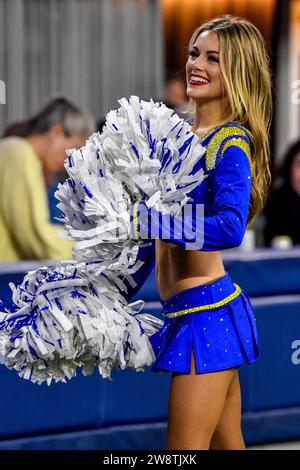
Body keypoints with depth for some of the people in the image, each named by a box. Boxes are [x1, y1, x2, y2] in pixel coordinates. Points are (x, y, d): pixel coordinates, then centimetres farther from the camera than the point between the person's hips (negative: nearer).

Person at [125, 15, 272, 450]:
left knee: (184, 449, -8)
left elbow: (229, 228, -27)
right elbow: (155, 234, 21)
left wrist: (141, 218, -28)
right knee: (227, 445, 15)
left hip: (207, 312, -9)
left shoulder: (231, 144, -12)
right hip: (191, 312, 9)